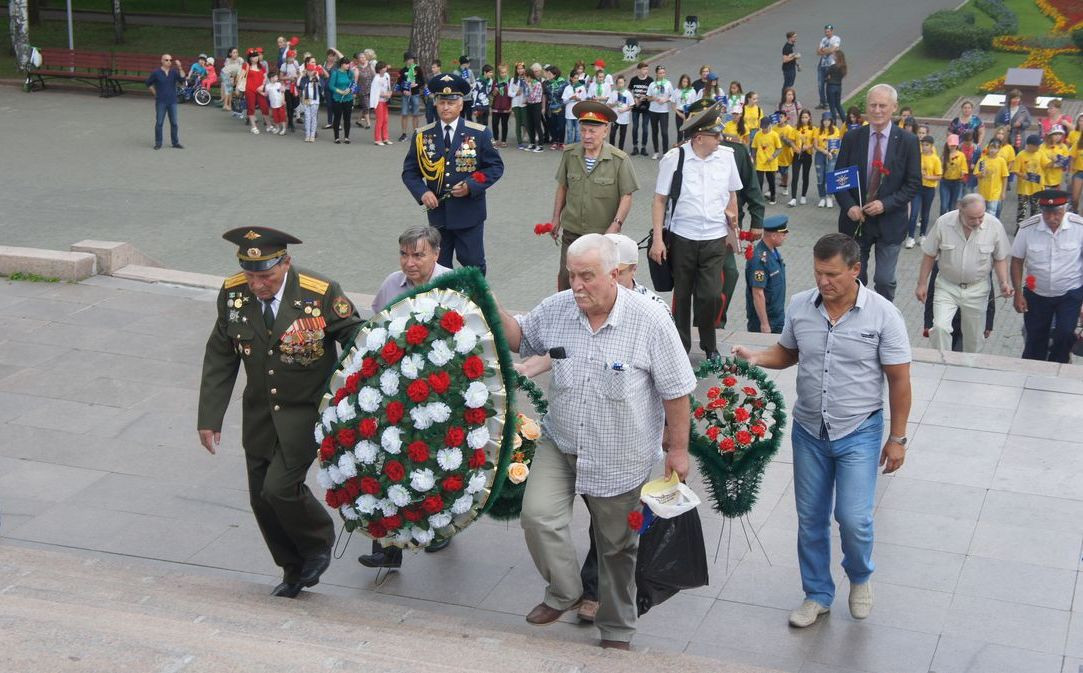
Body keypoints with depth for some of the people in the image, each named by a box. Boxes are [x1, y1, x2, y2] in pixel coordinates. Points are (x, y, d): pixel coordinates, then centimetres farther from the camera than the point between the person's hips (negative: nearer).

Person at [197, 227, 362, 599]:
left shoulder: (320, 294, -20)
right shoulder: (233, 293, -7)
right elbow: (220, 358, 2)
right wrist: (210, 417, 0)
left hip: (309, 410, -5)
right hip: (260, 412, 5)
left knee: (280, 488, -15)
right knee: (262, 498, 9)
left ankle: (319, 543, 16)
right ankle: (294, 569, 31)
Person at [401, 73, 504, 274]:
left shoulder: (480, 134, -3)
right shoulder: (422, 136, 3)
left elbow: (496, 166, -1)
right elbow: (409, 171, 7)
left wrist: (471, 186, -16)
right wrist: (422, 192, -13)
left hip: (469, 212, -2)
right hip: (437, 212, 2)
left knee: (474, 266, 3)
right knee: (438, 267, 9)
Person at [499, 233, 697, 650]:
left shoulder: (650, 320, -18)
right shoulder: (556, 309, -8)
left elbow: (676, 391, -11)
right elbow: (521, 338, 12)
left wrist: (678, 450, -7)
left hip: (622, 456, -3)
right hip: (561, 444, 3)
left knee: (618, 545, 13)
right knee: (537, 514, -16)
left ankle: (617, 631, 35)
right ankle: (565, 593, 12)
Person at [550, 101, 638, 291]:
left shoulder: (620, 160, -13)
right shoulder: (569, 154, -2)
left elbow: (626, 196, -10)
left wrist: (616, 225, -18)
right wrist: (556, 218, 12)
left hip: (603, 234, -2)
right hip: (571, 231, 3)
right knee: (566, 276, 4)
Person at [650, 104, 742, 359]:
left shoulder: (726, 156, -1)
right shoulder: (674, 158, -9)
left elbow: (732, 194, 13)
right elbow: (660, 200, -4)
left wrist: (732, 229, 15)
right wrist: (657, 239, -8)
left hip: (715, 239, 1)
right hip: (682, 238, -1)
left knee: (711, 295, -8)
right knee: (682, 295, 12)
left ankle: (709, 345, 16)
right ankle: (681, 345, 30)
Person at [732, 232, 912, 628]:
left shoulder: (882, 315, -13)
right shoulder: (799, 307, -5)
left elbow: (899, 380, -7)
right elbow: (786, 354, 13)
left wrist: (897, 438, -5)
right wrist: (756, 358, -9)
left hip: (859, 433, -3)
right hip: (809, 430, 4)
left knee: (853, 519, -7)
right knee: (810, 519, 12)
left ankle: (860, 577, 25)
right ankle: (818, 594, 31)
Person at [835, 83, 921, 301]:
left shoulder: (907, 141, -5)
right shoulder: (852, 138, 0)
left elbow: (913, 183, -4)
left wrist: (885, 204, -16)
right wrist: (849, 206, -12)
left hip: (890, 223, -2)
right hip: (855, 220, 2)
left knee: (885, 281, 2)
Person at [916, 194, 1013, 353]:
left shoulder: (995, 226, -14)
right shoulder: (943, 223, -16)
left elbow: (1000, 259, 0)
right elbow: (929, 255, -4)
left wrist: (1004, 282, -14)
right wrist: (922, 284, -1)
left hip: (977, 290, 1)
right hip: (947, 287, -1)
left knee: (973, 338, 10)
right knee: (940, 327, -18)